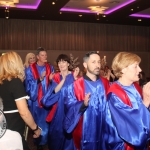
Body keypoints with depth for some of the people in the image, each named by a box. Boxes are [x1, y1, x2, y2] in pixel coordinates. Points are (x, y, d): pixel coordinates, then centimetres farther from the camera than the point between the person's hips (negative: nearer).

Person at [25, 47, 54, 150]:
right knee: (37, 121, 8)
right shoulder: (30, 69, -5)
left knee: (47, 120, 10)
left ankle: (45, 140, 31)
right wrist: (39, 79, -26)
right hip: (36, 99, -2)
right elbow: (29, 85, -12)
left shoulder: (50, 67, 3)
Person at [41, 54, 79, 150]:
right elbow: (55, 91, -13)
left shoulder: (74, 75, 0)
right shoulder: (56, 77, 3)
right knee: (57, 130, 9)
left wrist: (75, 78, -24)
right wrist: (63, 79, -21)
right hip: (59, 108, 1)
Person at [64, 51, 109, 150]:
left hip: (104, 130, 4)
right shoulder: (76, 86, -8)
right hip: (86, 131, -3)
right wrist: (83, 104, -28)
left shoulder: (106, 83, 4)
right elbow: (69, 106, -13)